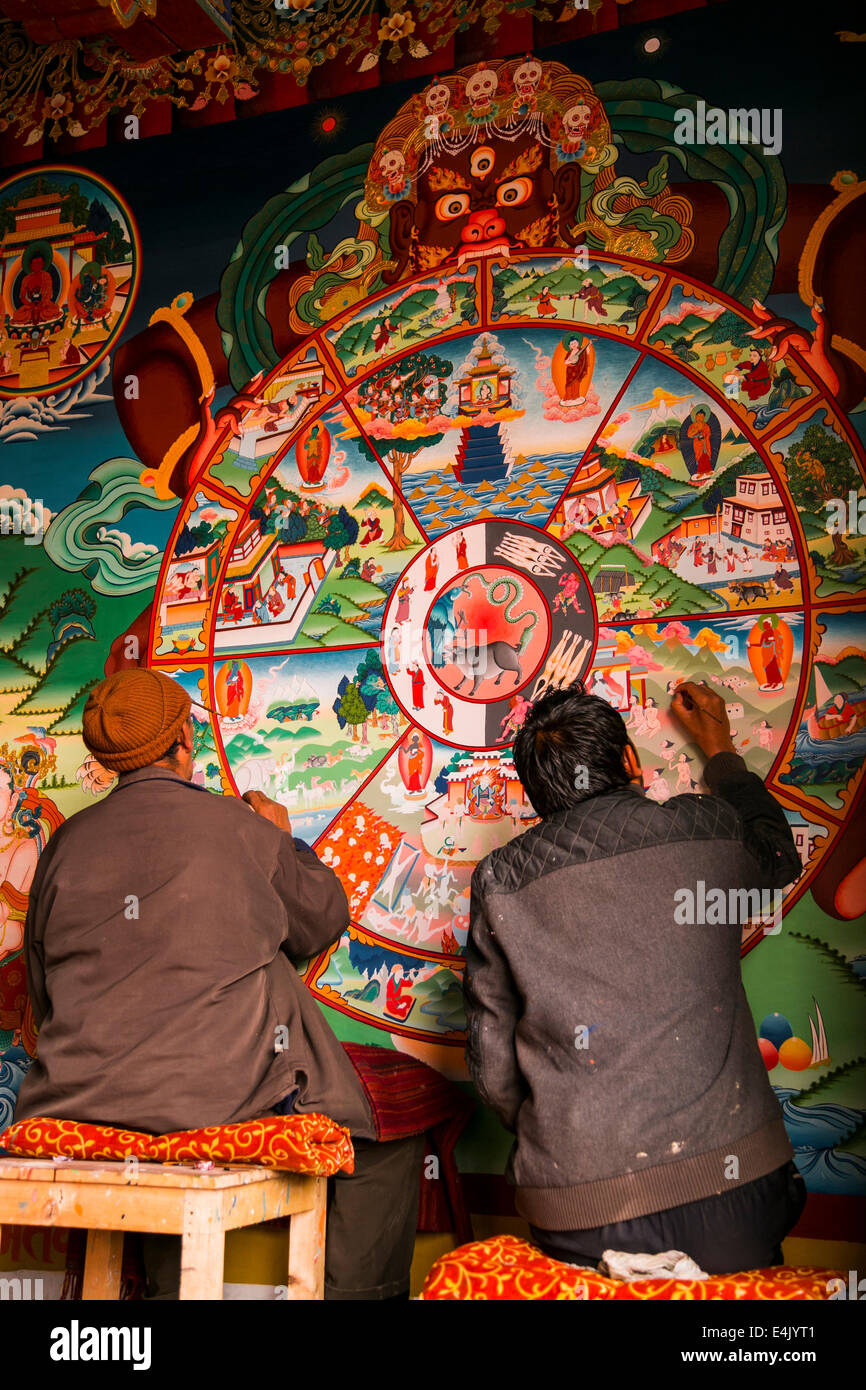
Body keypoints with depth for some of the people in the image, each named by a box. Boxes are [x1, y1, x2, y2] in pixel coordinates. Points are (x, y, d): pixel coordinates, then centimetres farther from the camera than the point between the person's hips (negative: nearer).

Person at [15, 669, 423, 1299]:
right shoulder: (236, 824, -4)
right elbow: (323, 920, 10)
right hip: (228, 1091, -5)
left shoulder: (66, 843, 5)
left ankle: (172, 1284, 40)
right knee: (391, 1135, 11)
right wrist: (285, 842, 25)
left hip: (81, 1102, 5)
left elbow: (43, 992, 13)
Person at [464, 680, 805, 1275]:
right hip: (727, 1176, 0)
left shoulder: (499, 881, 3)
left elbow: (493, 1063, 6)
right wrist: (719, 748, 42)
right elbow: (778, 856, 29)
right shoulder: (706, 829, 3)